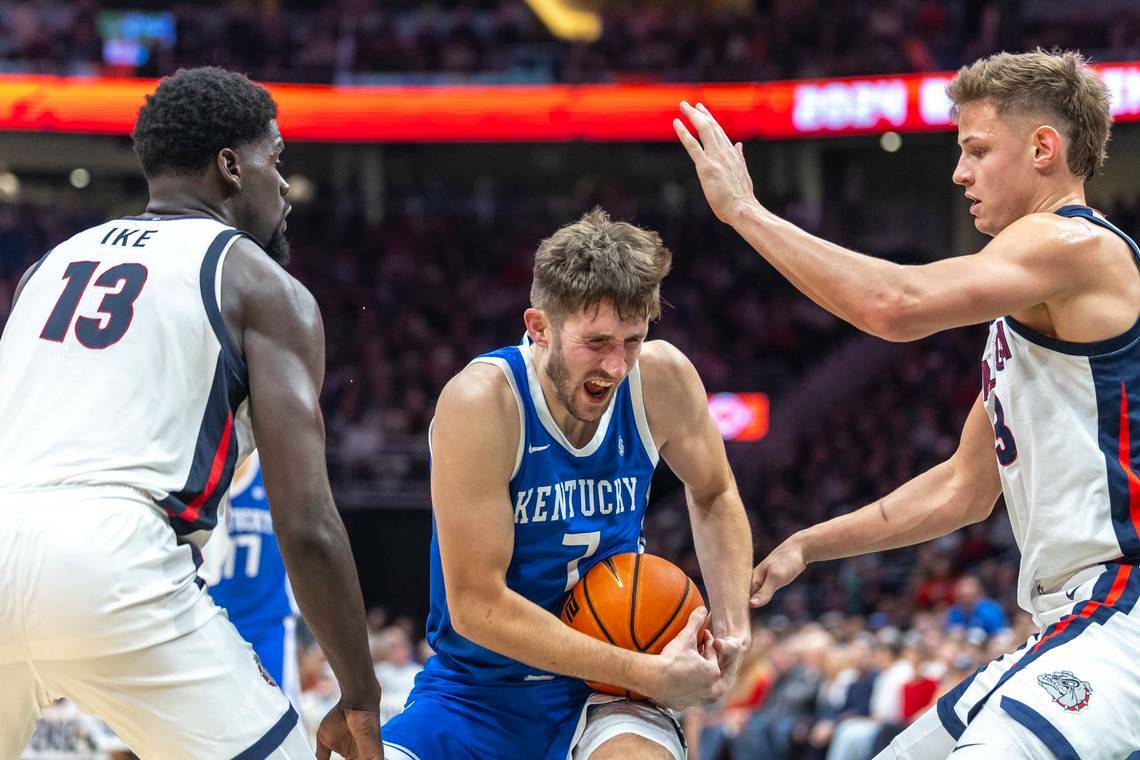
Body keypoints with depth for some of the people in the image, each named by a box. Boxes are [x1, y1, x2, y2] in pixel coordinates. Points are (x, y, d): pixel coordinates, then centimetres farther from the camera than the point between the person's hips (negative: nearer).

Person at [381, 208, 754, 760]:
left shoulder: (662, 379, -8)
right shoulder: (481, 402, -20)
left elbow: (713, 496, 15)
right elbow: (477, 605, -21)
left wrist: (732, 621, -1)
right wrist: (648, 674, -22)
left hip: (603, 692, 1)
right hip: (477, 689, 0)